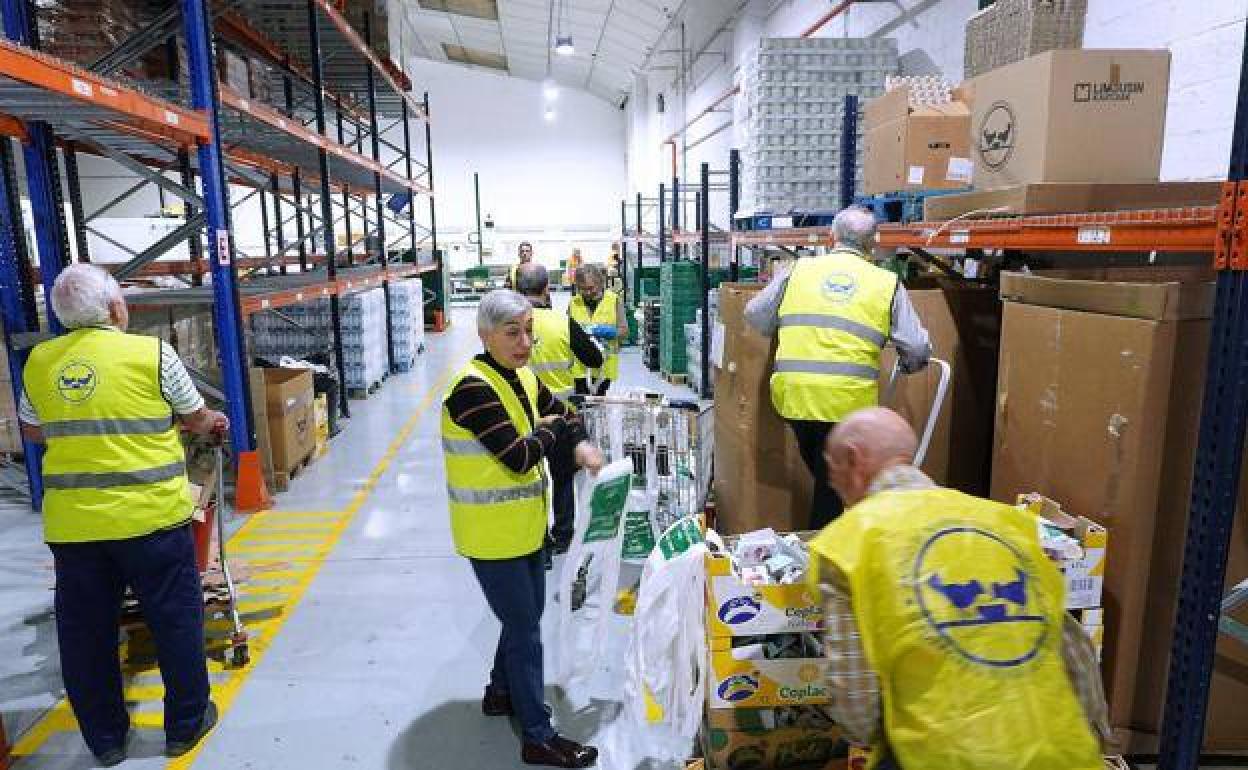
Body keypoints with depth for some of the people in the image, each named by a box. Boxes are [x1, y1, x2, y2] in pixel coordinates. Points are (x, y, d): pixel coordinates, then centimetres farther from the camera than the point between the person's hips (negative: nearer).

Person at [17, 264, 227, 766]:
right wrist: (214, 422, 27)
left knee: (85, 632, 16)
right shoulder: (151, 353, -7)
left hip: (71, 525, 4)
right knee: (175, 620, 12)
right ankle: (185, 724, 25)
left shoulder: (39, 361, 4)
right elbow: (195, 419, 5)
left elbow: (32, 431, 19)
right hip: (151, 517, -3)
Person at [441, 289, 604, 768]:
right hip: (491, 533, -9)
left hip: (523, 526, 9)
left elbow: (562, 415, 16)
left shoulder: (523, 378, 3)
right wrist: (550, 430, -9)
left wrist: (581, 444, -4)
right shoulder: (472, 388, -24)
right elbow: (520, 456, -27)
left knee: (526, 615, 23)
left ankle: (501, 693, 45)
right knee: (525, 628, 2)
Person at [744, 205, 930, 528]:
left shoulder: (799, 269, 11)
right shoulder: (887, 283, 8)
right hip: (849, 398, -2)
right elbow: (917, 349, 6)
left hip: (794, 391, 3)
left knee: (819, 469, 21)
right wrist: (909, 365, 29)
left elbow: (755, 315, 16)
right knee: (834, 482, 10)